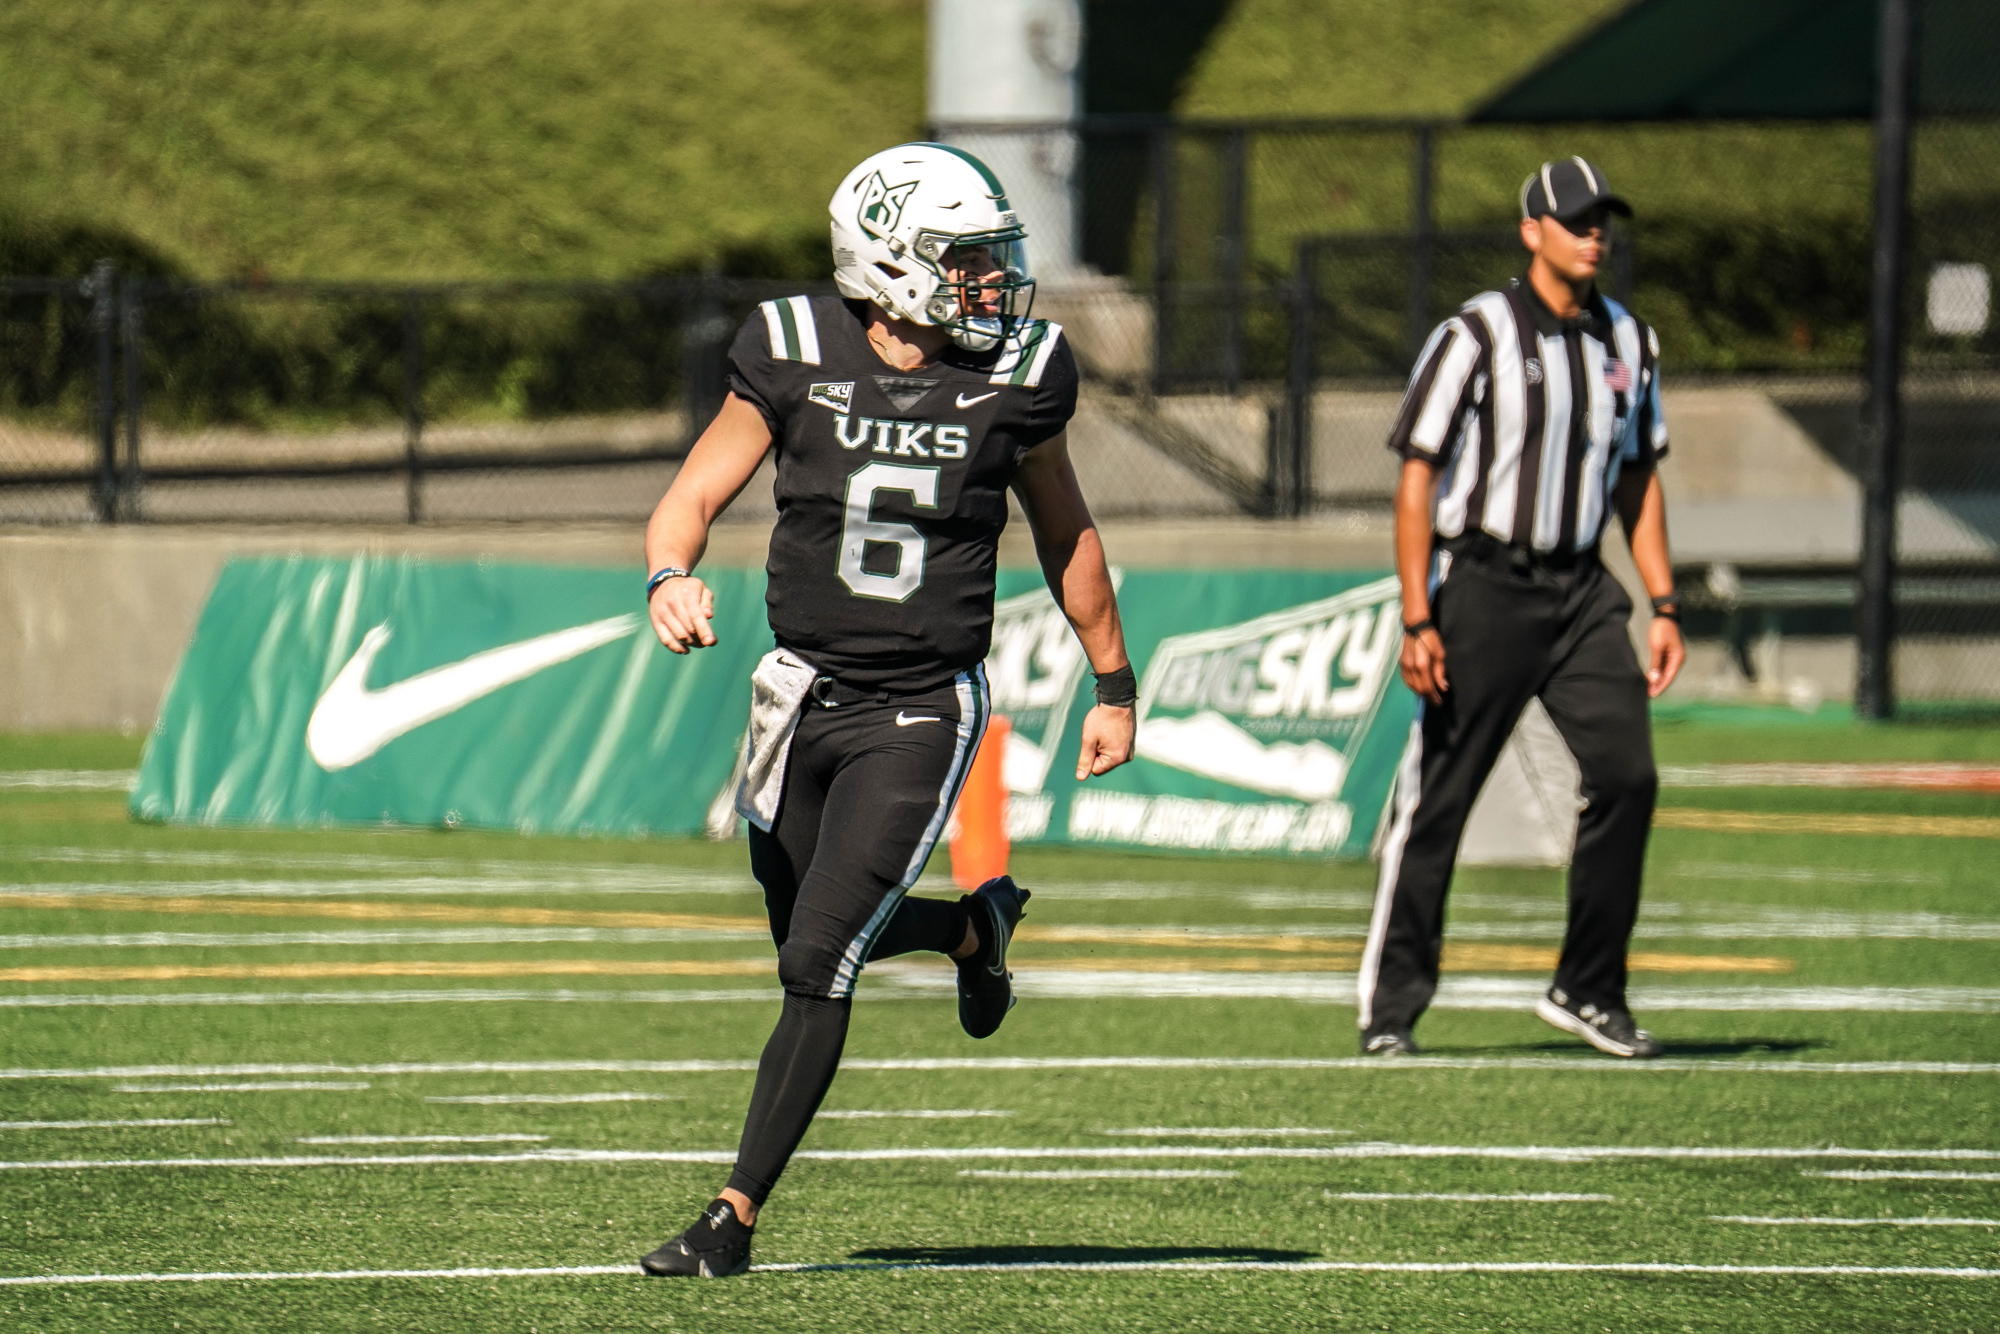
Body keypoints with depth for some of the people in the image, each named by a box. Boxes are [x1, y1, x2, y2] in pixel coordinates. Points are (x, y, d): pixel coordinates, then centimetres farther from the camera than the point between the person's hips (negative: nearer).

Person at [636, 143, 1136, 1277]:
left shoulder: (1014, 378, -6)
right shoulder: (796, 359, -8)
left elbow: (1065, 535, 10)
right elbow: (691, 501, -2)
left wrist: (1115, 688, 17)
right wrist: (671, 578, -26)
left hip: (923, 714, -2)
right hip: (805, 693, 3)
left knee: (819, 965, -11)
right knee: (811, 945, 16)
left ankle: (736, 1215, -3)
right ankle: (974, 926, 46)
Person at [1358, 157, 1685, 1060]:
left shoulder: (1628, 343, 10)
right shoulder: (1476, 335, -9)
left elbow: (1639, 480, 19)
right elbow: (1416, 477, -10)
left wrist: (1664, 605, 11)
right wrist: (1418, 621, -16)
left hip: (1580, 591, 5)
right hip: (1483, 587, -5)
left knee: (1626, 773, -7)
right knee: (1438, 794, -1)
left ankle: (1588, 991, 4)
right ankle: (1390, 1006, 9)